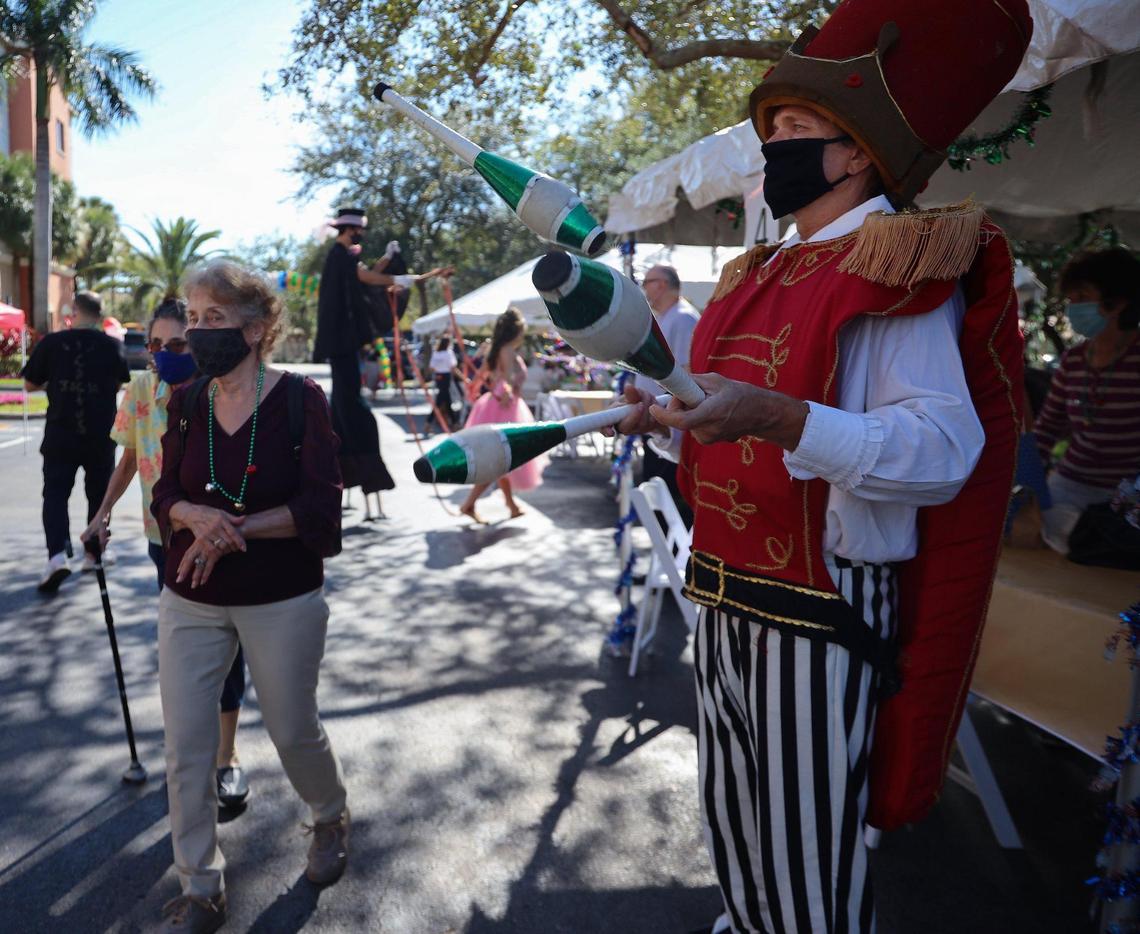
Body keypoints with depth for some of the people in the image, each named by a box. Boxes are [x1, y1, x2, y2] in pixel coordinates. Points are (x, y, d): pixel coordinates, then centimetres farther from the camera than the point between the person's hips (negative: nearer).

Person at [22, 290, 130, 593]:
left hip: (60, 435, -1)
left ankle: (57, 554, -14)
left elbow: (30, 384, 4)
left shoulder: (51, 342, -5)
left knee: (55, 493, 4)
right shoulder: (112, 345, -4)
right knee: (98, 494, 15)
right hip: (100, 436, 1)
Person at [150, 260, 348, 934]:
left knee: (293, 731, 12)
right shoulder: (187, 404, 1)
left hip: (283, 602, -3)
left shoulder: (300, 399, -12)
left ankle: (332, 817, 45)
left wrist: (234, 528, -21)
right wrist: (197, 515, -21)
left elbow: (320, 506, -16)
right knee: (186, 750, 6)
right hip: (191, 602, 4)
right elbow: (167, 495, 1)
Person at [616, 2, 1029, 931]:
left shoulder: (899, 267, -10)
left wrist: (777, 419, -34)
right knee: (730, 815, 23)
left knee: (808, 846, 6)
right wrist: (678, 413, 7)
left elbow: (945, 447, -22)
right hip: (725, 595, 8)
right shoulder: (756, 276, 14)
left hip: (822, 612, -8)